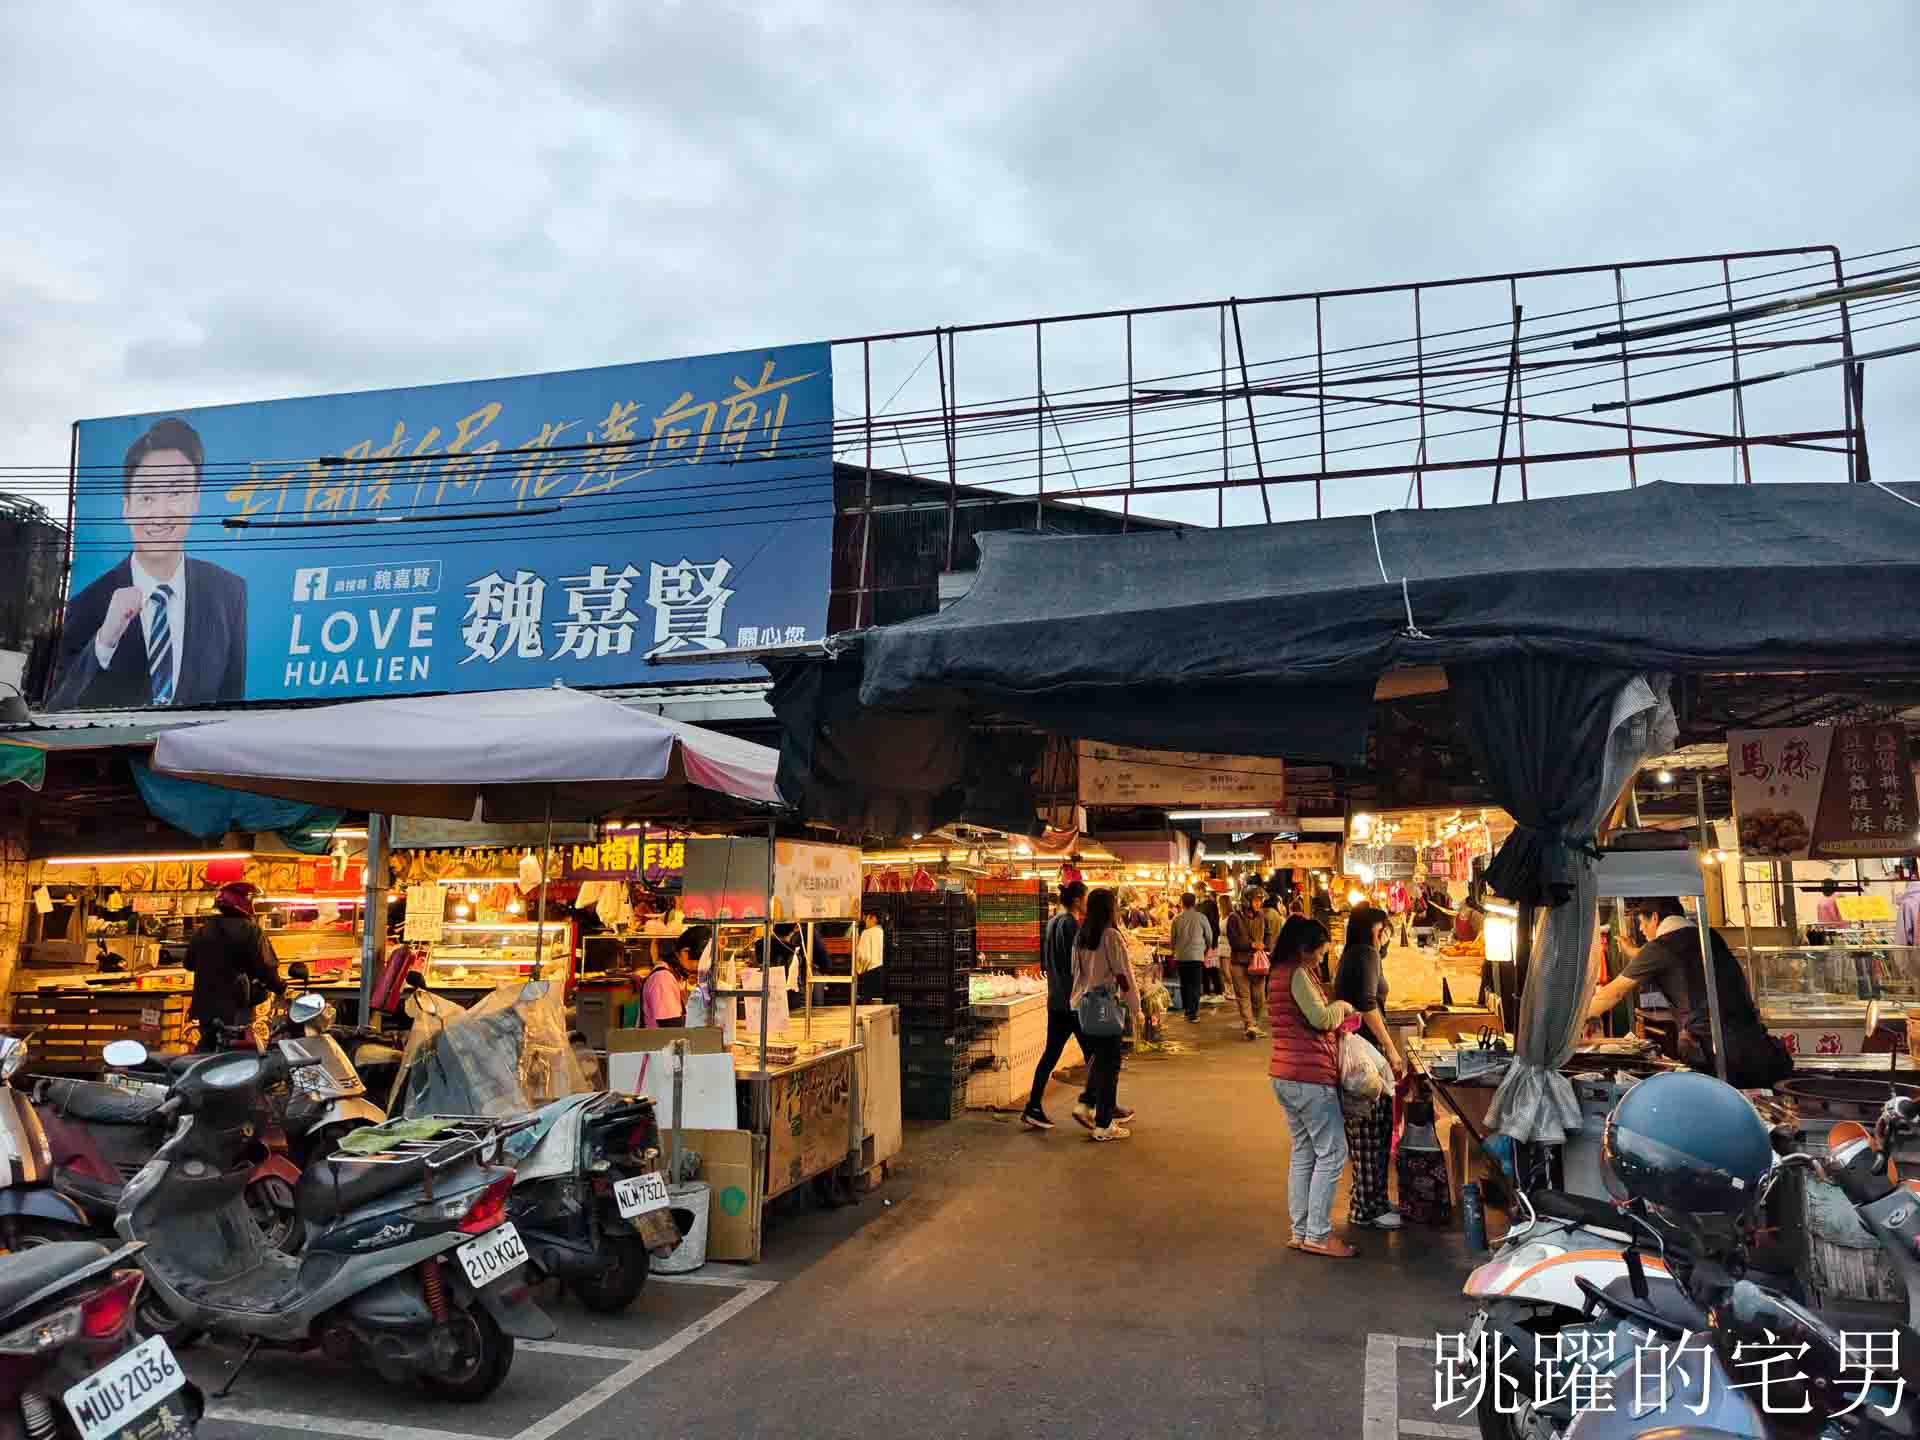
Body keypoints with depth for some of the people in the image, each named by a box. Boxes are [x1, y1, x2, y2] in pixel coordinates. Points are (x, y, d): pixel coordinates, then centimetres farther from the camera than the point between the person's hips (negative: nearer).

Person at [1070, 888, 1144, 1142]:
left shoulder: (1079, 936, 6)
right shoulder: (1111, 936, -14)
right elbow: (1124, 975, -13)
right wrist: (1136, 1010, -6)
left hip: (1080, 1005, 7)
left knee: (1096, 1061, 21)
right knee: (1108, 1065, 3)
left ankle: (1086, 1106, 14)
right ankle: (1103, 1125, 7)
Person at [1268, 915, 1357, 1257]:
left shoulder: (1278, 974, 16)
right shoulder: (1298, 974, -14)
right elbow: (1321, 1018, -19)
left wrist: (1335, 1016, 13)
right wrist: (1342, 1006, -1)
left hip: (1286, 1077, 10)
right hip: (1310, 1077, -10)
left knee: (1304, 1154, 14)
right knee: (1332, 1154, -2)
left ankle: (1301, 1232, 18)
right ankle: (1318, 1235, 0)